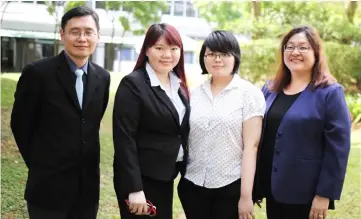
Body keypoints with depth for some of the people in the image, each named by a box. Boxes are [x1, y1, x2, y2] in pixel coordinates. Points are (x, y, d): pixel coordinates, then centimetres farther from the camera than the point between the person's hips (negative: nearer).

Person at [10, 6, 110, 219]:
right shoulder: (38, 72, -11)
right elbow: (20, 124, -3)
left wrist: (86, 162, 10)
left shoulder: (102, 77, 4)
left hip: (88, 184, 4)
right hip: (49, 185, -4)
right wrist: (40, 164, 4)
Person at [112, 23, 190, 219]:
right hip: (140, 179, -7)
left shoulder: (179, 85, 9)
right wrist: (134, 188, -21)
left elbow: (181, 133, 12)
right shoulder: (133, 84, -13)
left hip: (166, 177, 7)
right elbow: (124, 139, -17)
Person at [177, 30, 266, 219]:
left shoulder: (249, 93, -4)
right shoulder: (194, 93, 7)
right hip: (193, 185, 3)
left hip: (231, 187, -3)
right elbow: (185, 139, 11)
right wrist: (179, 178, 4)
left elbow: (251, 146, -8)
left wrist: (246, 195, -12)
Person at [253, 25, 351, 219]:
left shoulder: (330, 93, -7)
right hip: (273, 188, 5)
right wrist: (254, 184, 10)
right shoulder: (270, 89, 9)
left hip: (305, 194, -5)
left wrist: (325, 194, -15)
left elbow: (338, 148, -12)